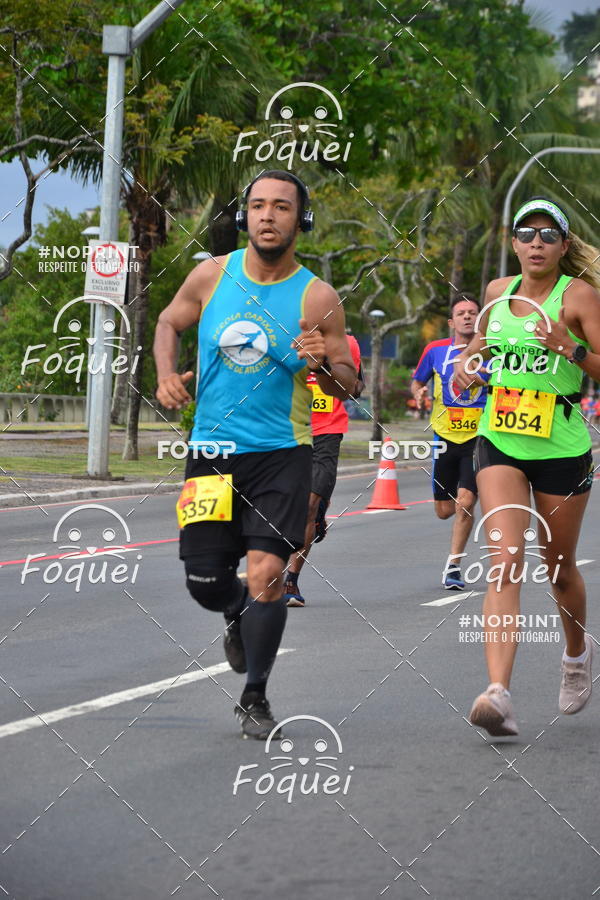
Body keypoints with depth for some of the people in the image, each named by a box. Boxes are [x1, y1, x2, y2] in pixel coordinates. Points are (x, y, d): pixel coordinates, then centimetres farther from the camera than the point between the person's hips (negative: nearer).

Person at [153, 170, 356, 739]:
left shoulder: (317, 298, -5)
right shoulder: (213, 275, 0)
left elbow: (346, 385, 1)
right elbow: (169, 322, 17)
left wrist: (322, 365, -21)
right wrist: (166, 372, -1)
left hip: (281, 455, -2)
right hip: (212, 450, 2)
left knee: (265, 576, -13)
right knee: (205, 581, 3)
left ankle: (254, 699, 4)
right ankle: (240, 617, 42)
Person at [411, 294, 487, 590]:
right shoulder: (435, 350, -1)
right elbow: (417, 380, 14)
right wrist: (419, 393, -8)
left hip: (479, 439, -2)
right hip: (445, 438, 2)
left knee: (464, 504, -15)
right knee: (444, 510, 9)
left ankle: (453, 566, -2)